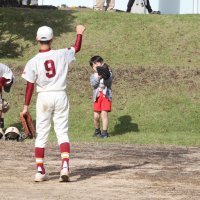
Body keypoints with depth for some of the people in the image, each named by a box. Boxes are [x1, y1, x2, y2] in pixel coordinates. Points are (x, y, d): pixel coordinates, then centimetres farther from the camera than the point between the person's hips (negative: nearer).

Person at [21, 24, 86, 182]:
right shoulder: (61, 55, -5)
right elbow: (77, 48, 15)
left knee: (41, 134, 7)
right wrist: (80, 33, 31)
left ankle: (40, 171, 8)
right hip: (60, 96, 1)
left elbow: (30, 86, -7)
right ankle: (65, 166, -13)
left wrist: (26, 105, 2)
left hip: (44, 97, -1)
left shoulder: (33, 62, -10)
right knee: (62, 132, 3)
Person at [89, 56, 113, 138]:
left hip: (106, 95, -3)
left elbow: (108, 82, -11)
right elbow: (93, 84, -7)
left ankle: (104, 132, -12)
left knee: (104, 114, -14)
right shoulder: (93, 76, 12)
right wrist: (98, 77, -20)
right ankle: (97, 130, 25)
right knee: (96, 116, 3)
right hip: (97, 96, 3)